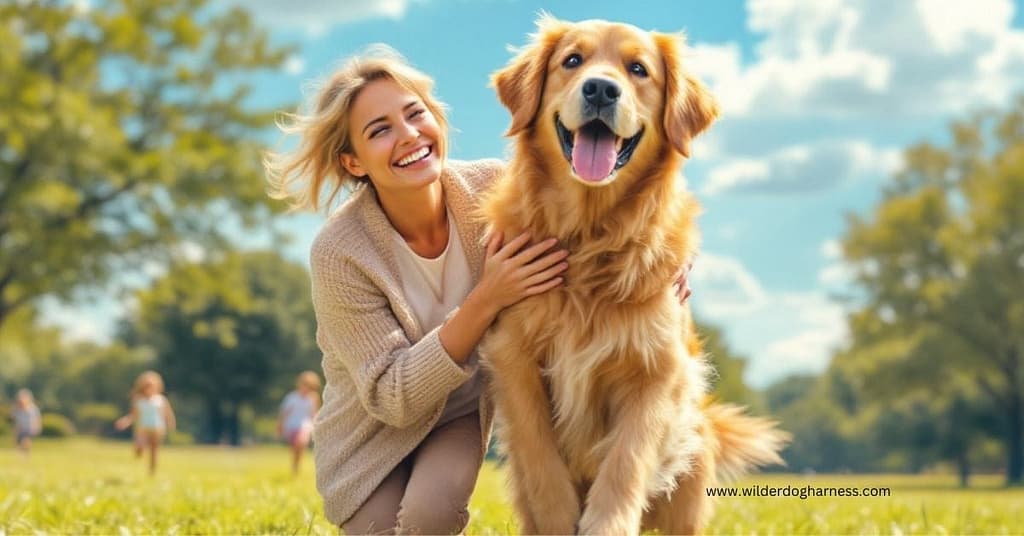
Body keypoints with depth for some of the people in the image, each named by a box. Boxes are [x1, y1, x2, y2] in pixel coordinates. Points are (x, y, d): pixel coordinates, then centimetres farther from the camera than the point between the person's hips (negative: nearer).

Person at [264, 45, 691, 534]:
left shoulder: (491, 188, -19)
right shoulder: (339, 254, -26)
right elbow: (392, 398, -25)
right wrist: (486, 301, -35)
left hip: (466, 410, 1)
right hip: (376, 431, 0)